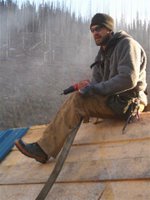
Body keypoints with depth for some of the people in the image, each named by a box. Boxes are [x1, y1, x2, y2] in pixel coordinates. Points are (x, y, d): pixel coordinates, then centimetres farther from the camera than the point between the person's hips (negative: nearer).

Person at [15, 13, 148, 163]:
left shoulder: (127, 44, -11)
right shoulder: (103, 52, 16)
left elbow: (128, 79, -24)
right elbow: (97, 81, 13)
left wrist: (94, 89, -21)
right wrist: (87, 87, -12)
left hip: (128, 103, -9)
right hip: (115, 101, 9)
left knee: (77, 100, -20)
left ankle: (44, 149, -18)